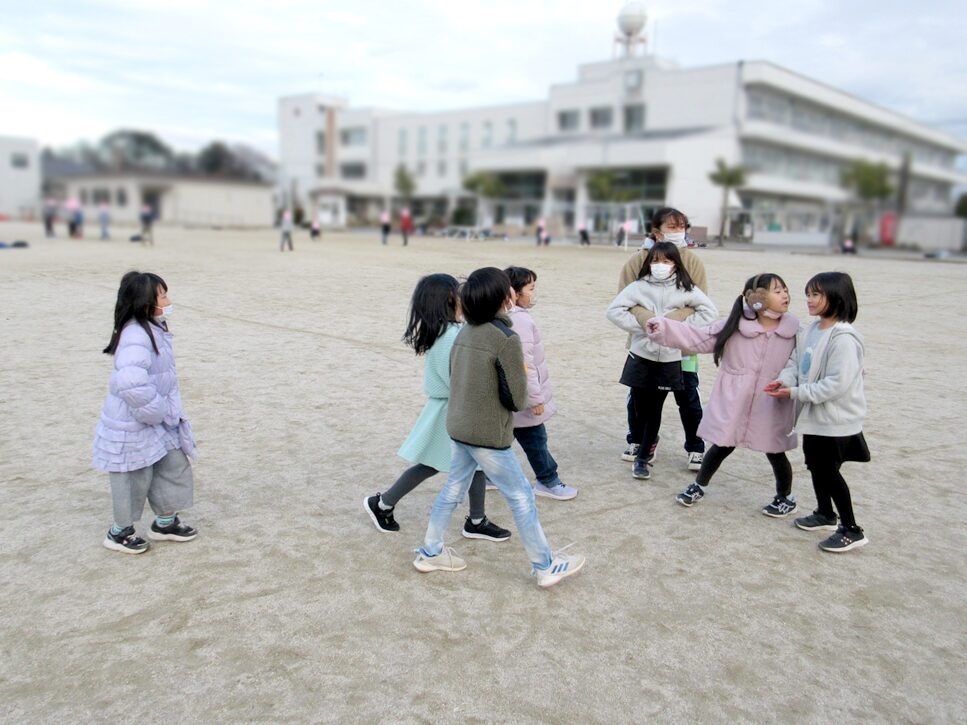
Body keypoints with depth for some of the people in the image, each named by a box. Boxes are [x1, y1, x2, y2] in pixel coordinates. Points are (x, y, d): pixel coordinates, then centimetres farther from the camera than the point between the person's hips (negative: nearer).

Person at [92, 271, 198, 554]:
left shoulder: (153, 329, 4)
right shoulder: (136, 336, -27)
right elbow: (131, 383, -40)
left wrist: (165, 410, 12)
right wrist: (157, 412, -26)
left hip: (158, 419, 9)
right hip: (134, 424, -9)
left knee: (174, 466, 15)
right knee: (134, 478, 8)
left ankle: (165, 522, 33)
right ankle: (120, 532, 29)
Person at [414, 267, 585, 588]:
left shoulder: (464, 333, 2)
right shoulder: (507, 339, -20)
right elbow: (516, 399, -17)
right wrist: (522, 375, 2)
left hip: (457, 427, 7)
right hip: (488, 435, -7)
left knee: (453, 488, 21)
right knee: (521, 496, 6)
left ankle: (429, 552, 33)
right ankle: (546, 567, 18)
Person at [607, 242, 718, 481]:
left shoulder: (685, 289, -2)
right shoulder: (639, 286, -4)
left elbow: (709, 311, 0)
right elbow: (614, 310, -6)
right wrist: (639, 326, -12)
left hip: (669, 360, 0)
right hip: (640, 356, 0)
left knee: (655, 410, 3)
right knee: (640, 408, 8)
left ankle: (642, 458, 14)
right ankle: (644, 442, 36)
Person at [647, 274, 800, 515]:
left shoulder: (793, 332, -5)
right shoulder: (734, 326, -8)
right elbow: (698, 337, -5)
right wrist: (663, 328, -11)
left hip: (771, 407, 0)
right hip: (733, 404, 0)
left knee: (775, 453, 12)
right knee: (721, 447, 12)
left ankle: (785, 497, 37)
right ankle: (699, 486, 35)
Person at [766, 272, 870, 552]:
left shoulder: (844, 338, -23)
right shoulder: (810, 331, 4)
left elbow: (837, 384, -27)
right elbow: (796, 361, 11)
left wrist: (796, 393, -24)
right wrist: (784, 379, -10)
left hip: (836, 420, -8)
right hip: (814, 415, 8)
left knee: (829, 470, -1)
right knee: (816, 465, 19)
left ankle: (852, 530, 13)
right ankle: (825, 514, 38)